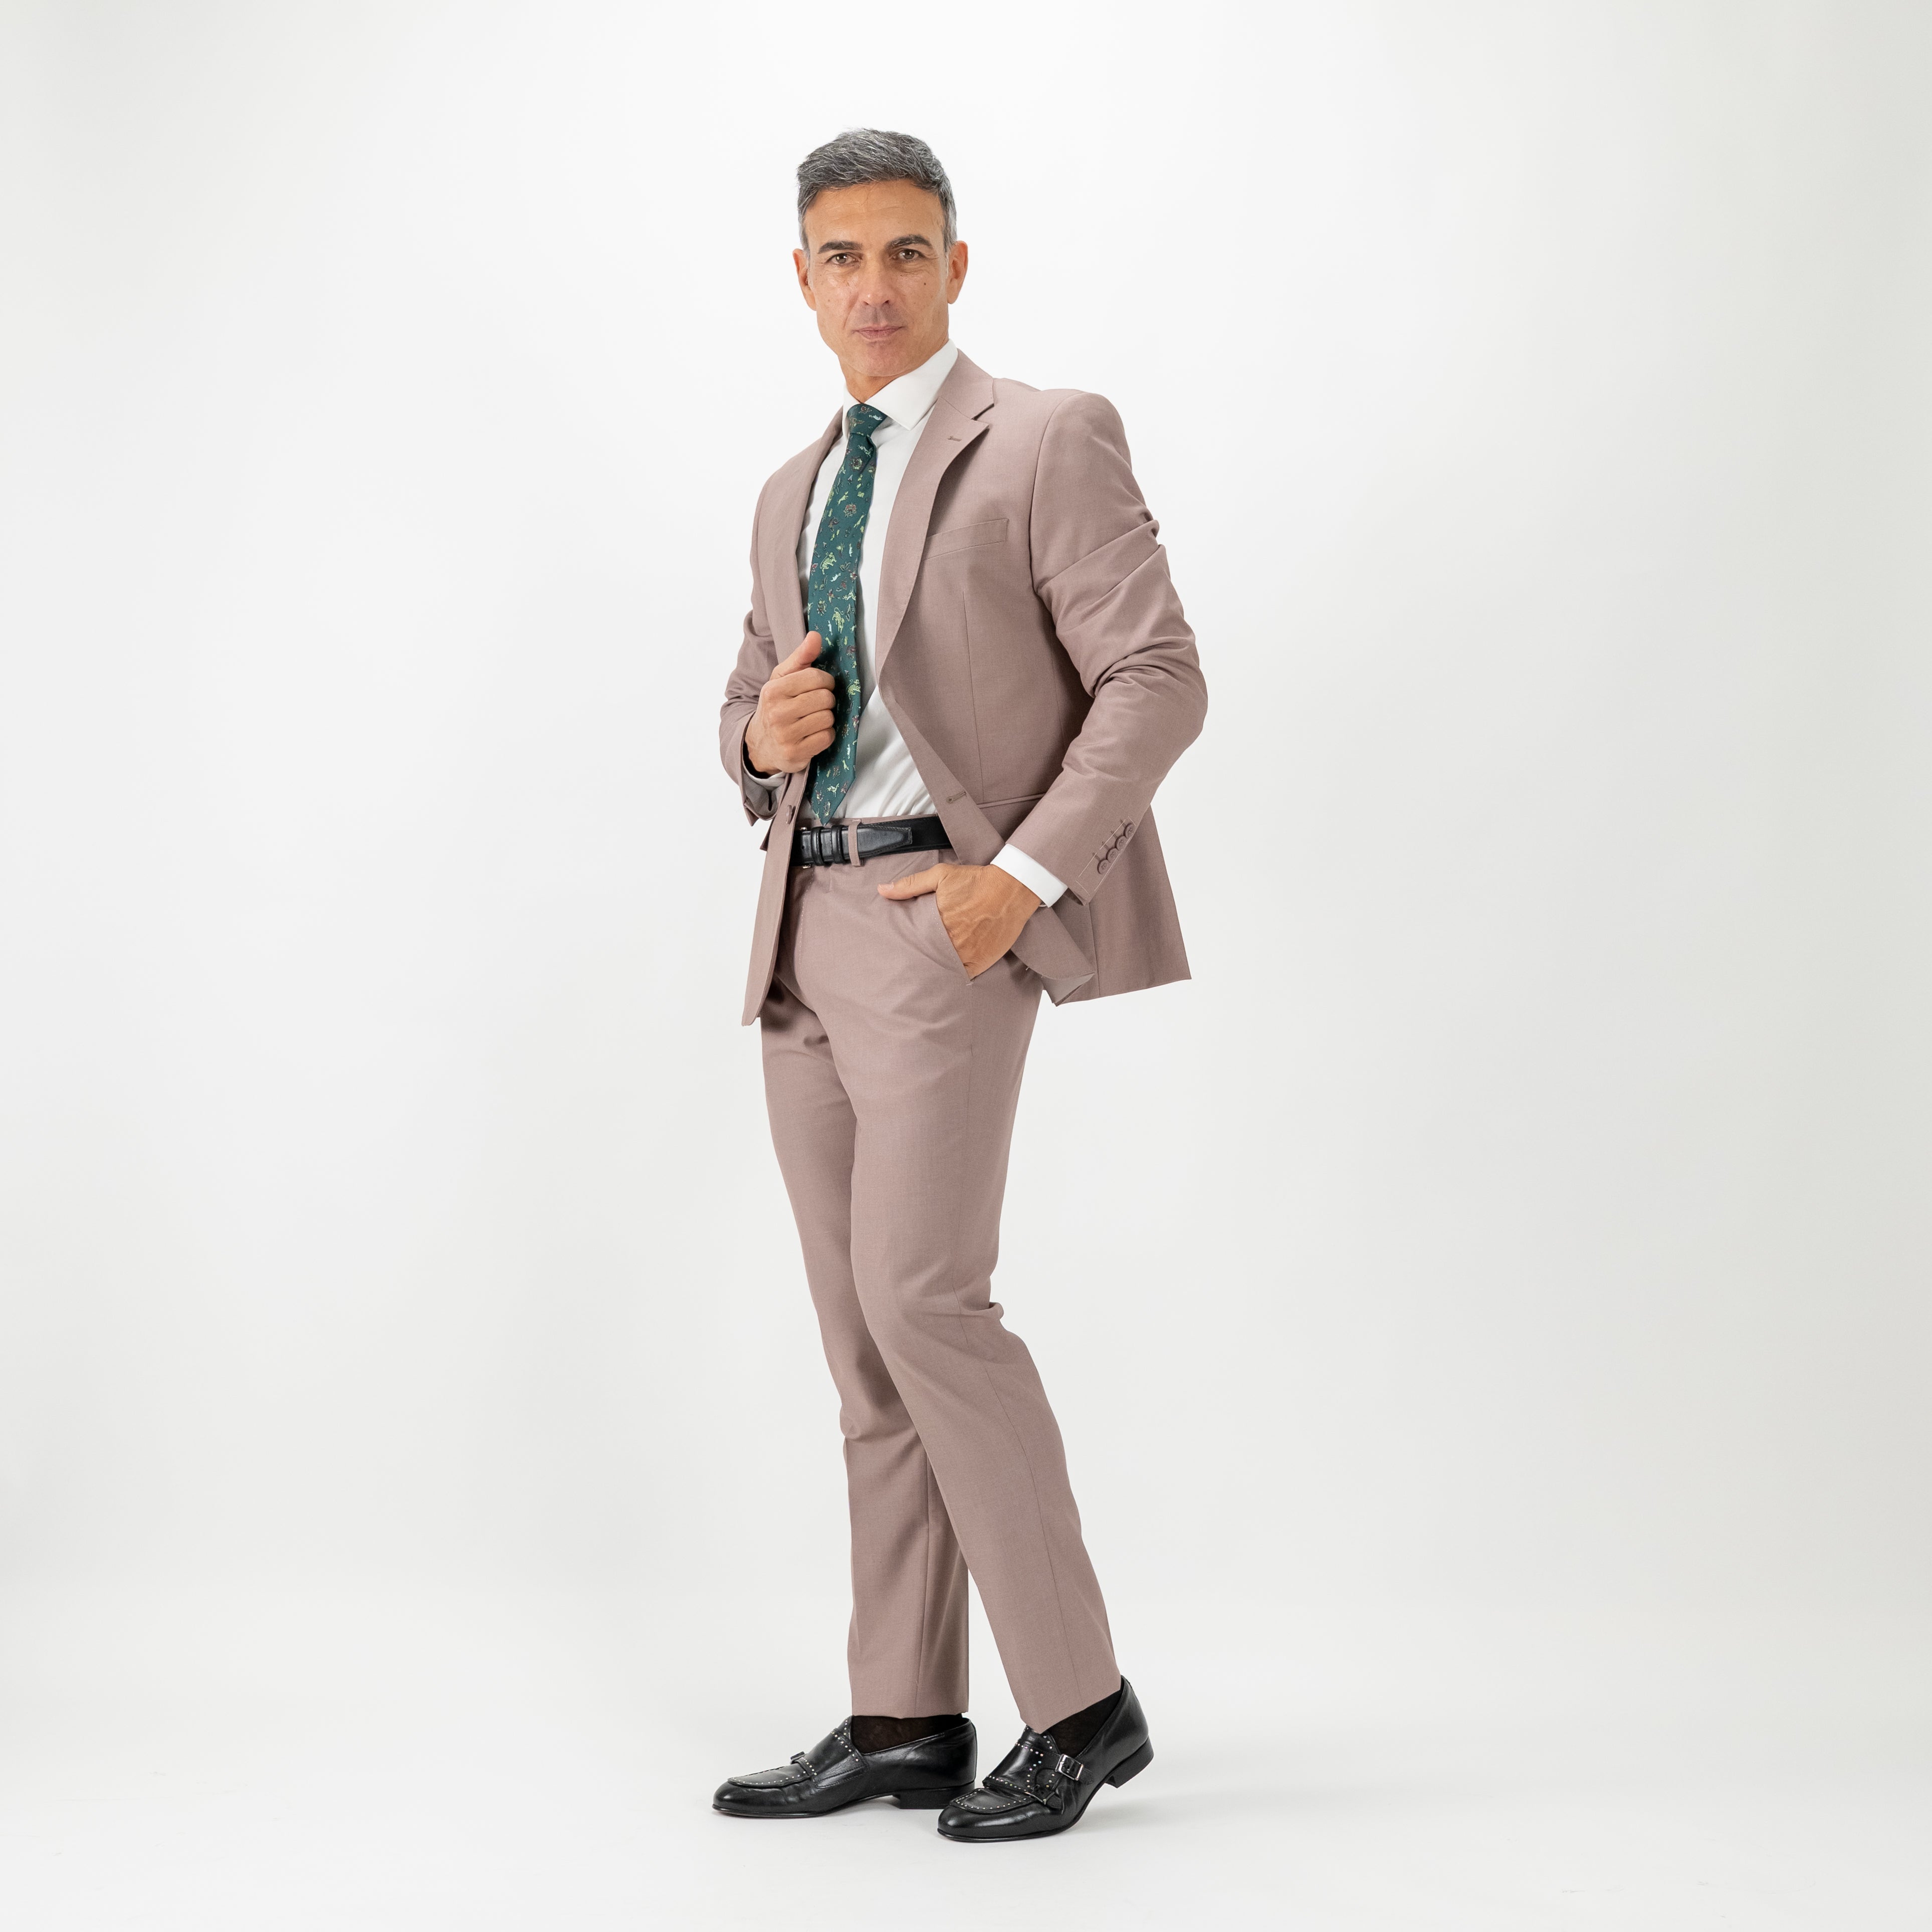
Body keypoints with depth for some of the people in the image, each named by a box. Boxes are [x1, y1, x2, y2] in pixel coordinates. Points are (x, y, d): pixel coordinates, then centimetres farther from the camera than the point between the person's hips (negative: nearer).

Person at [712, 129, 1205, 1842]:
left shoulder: (1046, 443, -3)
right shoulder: (793, 499, 20)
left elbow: (1159, 680, -10)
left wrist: (1026, 874, -19)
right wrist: (765, 735, 1)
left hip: (948, 912, -7)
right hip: (806, 928, 8)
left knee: (923, 1297, -16)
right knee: (865, 1337, 7)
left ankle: (1081, 1703, -4)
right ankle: (906, 1722, 14)